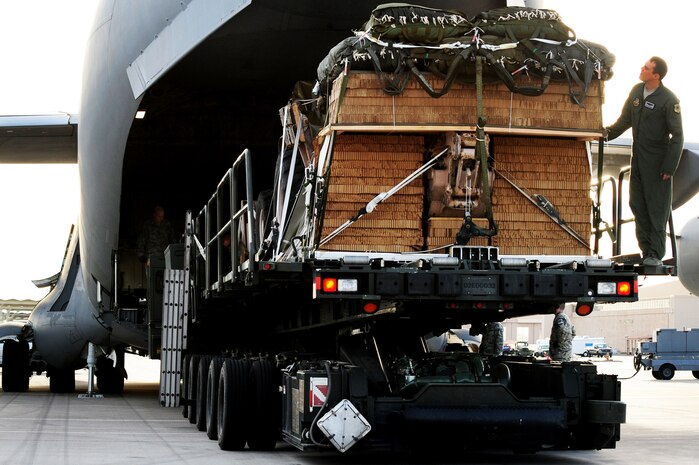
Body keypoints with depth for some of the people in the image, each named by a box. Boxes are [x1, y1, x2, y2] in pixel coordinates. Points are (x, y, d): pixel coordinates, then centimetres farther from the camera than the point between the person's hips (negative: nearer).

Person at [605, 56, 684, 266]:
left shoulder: (668, 100, -13)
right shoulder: (637, 91, 6)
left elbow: (677, 136, -11)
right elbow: (625, 119, 19)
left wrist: (669, 167, -14)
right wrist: (608, 133, 3)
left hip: (657, 159, -7)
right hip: (638, 156, 7)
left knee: (657, 208, -3)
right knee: (637, 204, 9)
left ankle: (656, 255, 1)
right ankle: (646, 250, 18)